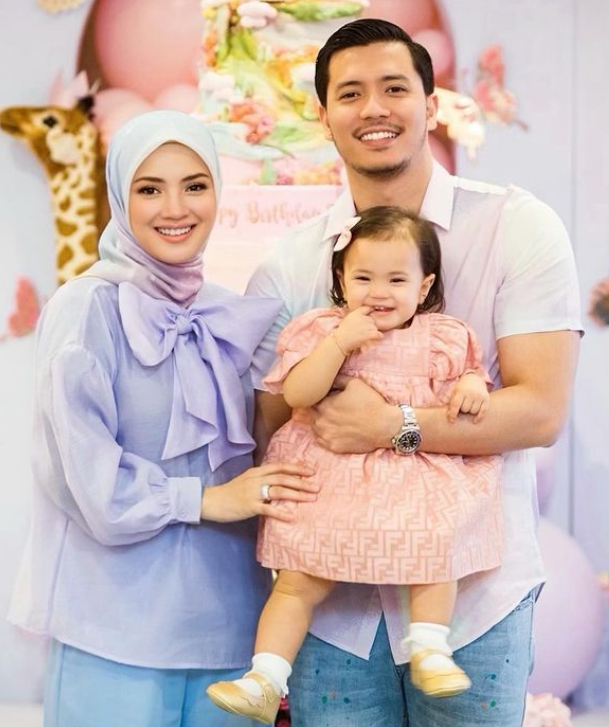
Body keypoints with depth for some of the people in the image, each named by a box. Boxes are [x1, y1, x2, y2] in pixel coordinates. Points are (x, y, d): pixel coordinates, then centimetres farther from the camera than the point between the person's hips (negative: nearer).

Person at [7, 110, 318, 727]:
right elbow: (86, 476, -14)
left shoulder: (228, 316, 10)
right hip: (117, 623, -5)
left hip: (226, 618, 6)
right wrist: (204, 498, -12)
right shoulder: (88, 310, -9)